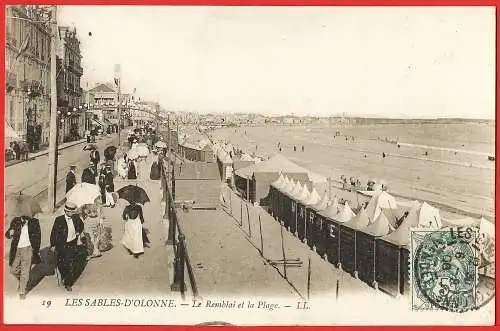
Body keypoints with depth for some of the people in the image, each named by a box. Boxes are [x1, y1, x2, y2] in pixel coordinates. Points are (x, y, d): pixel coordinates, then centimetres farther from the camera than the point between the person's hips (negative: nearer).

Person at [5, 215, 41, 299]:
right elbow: (7, 234, -1)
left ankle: (22, 291, 7)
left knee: (25, 271, -4)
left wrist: (37, 250, 3)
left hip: (27, 248, -2)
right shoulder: (16, 221, -1)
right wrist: (10, 233, -26)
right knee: (13, 270, 10)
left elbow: (38, 236, 5)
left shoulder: (34, 222, -3)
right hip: (17, 249, 3)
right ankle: (21, 281, 39)